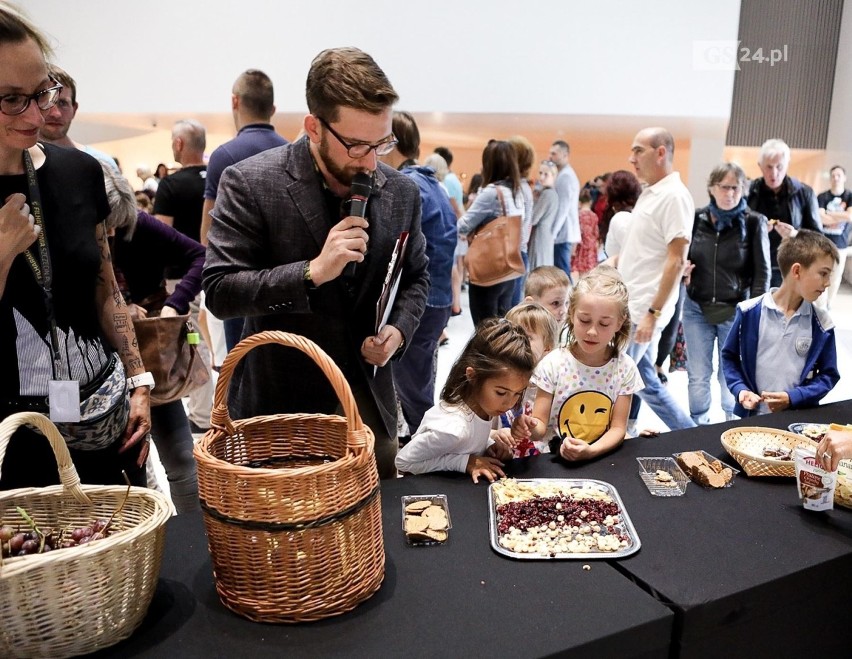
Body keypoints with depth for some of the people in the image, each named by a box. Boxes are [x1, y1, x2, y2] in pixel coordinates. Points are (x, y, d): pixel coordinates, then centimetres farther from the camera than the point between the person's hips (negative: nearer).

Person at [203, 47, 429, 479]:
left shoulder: (401, 192, -1)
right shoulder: (250, 184, -14)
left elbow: (415, 276, 13)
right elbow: (219, 292, -16)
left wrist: (399, 329, -7)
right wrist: (314, 272, -27)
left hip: (370, 404, 4)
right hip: (277, 407, -3)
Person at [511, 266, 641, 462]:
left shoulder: (625, 368, -3)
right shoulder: (553, 364, -8)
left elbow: (618, 428, -2)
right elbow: (541, 427, -6)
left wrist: (590, 451, -20)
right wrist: (531, 427, -29)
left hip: (603, 456, 0)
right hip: (556, 459, 0)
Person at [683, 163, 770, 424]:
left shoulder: (754, 222, -6)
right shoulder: (696, 218, 1)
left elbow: (762, 272, -4)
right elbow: (683, 258, 13)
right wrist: (682, 269, -9)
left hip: (736, 311, -2)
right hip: (697, 309, 2)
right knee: (698, 376, 8)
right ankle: (698, 428, 25)